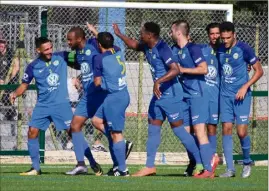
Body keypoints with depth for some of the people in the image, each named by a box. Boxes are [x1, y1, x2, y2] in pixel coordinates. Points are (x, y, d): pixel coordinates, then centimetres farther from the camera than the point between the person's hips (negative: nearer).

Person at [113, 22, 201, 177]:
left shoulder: (162, 49, -21)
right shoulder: (148, 47, 7)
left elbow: (175, 70, -31)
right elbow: (134, 45, 30)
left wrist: (158, 82, -34)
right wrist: (119, 34, 27)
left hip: (171, 94, -9)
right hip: (158, 94, 9)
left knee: (178, 128, -5)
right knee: (153, 128, 9)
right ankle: (150, 167, 14)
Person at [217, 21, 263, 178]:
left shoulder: (244, 49, -9)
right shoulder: (220, 50, 5)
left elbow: (259, 71, -5)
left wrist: (245, 86, -13)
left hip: (241, 95, -4)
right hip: (225, 95, 4)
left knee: (241, 131, -7)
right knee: (226, 129, -4)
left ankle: (247, 163, 17)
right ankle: (230, 169, -2)